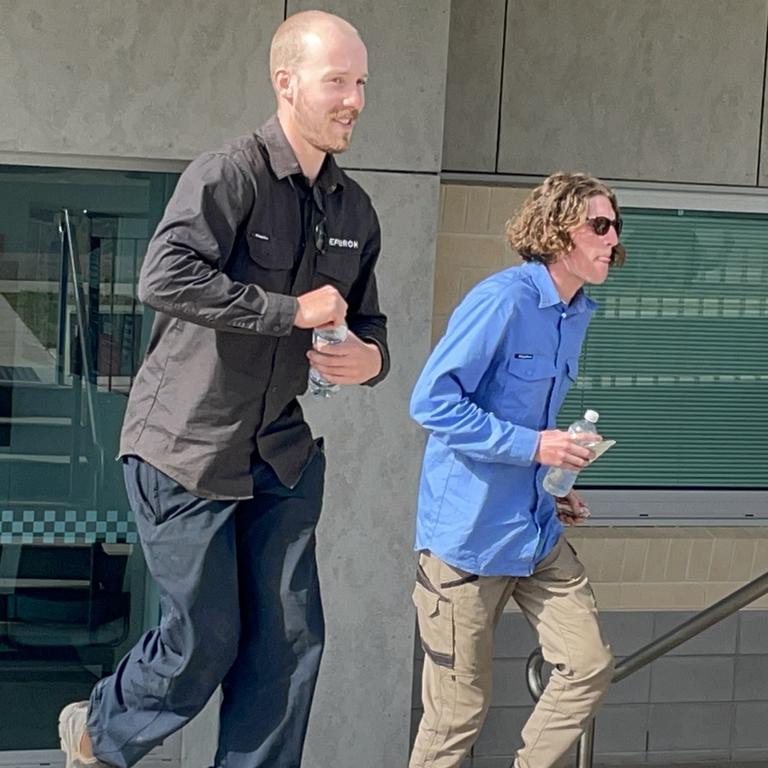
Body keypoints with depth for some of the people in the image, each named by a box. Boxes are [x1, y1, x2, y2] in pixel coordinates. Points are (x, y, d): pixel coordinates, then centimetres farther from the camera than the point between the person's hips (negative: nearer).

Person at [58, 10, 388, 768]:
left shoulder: (353, 209, 6)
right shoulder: (228, 175, -16)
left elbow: (366, 318, 18)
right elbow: (164, 279, -31)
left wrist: (372, 357, -6)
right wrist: (292, 310, -26)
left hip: (279, 454, 7)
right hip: (187, 450, -6)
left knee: (290, 643, 4)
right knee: (206, 642, 3)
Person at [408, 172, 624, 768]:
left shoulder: (577, 314, 10)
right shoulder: (504, 300, -16)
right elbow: (432, 402, -21)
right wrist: (532, 447, -22)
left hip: (537, 533, 8)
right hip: (469, 535, -8)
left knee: (590, 667, 4)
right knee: (461, 710, 2)